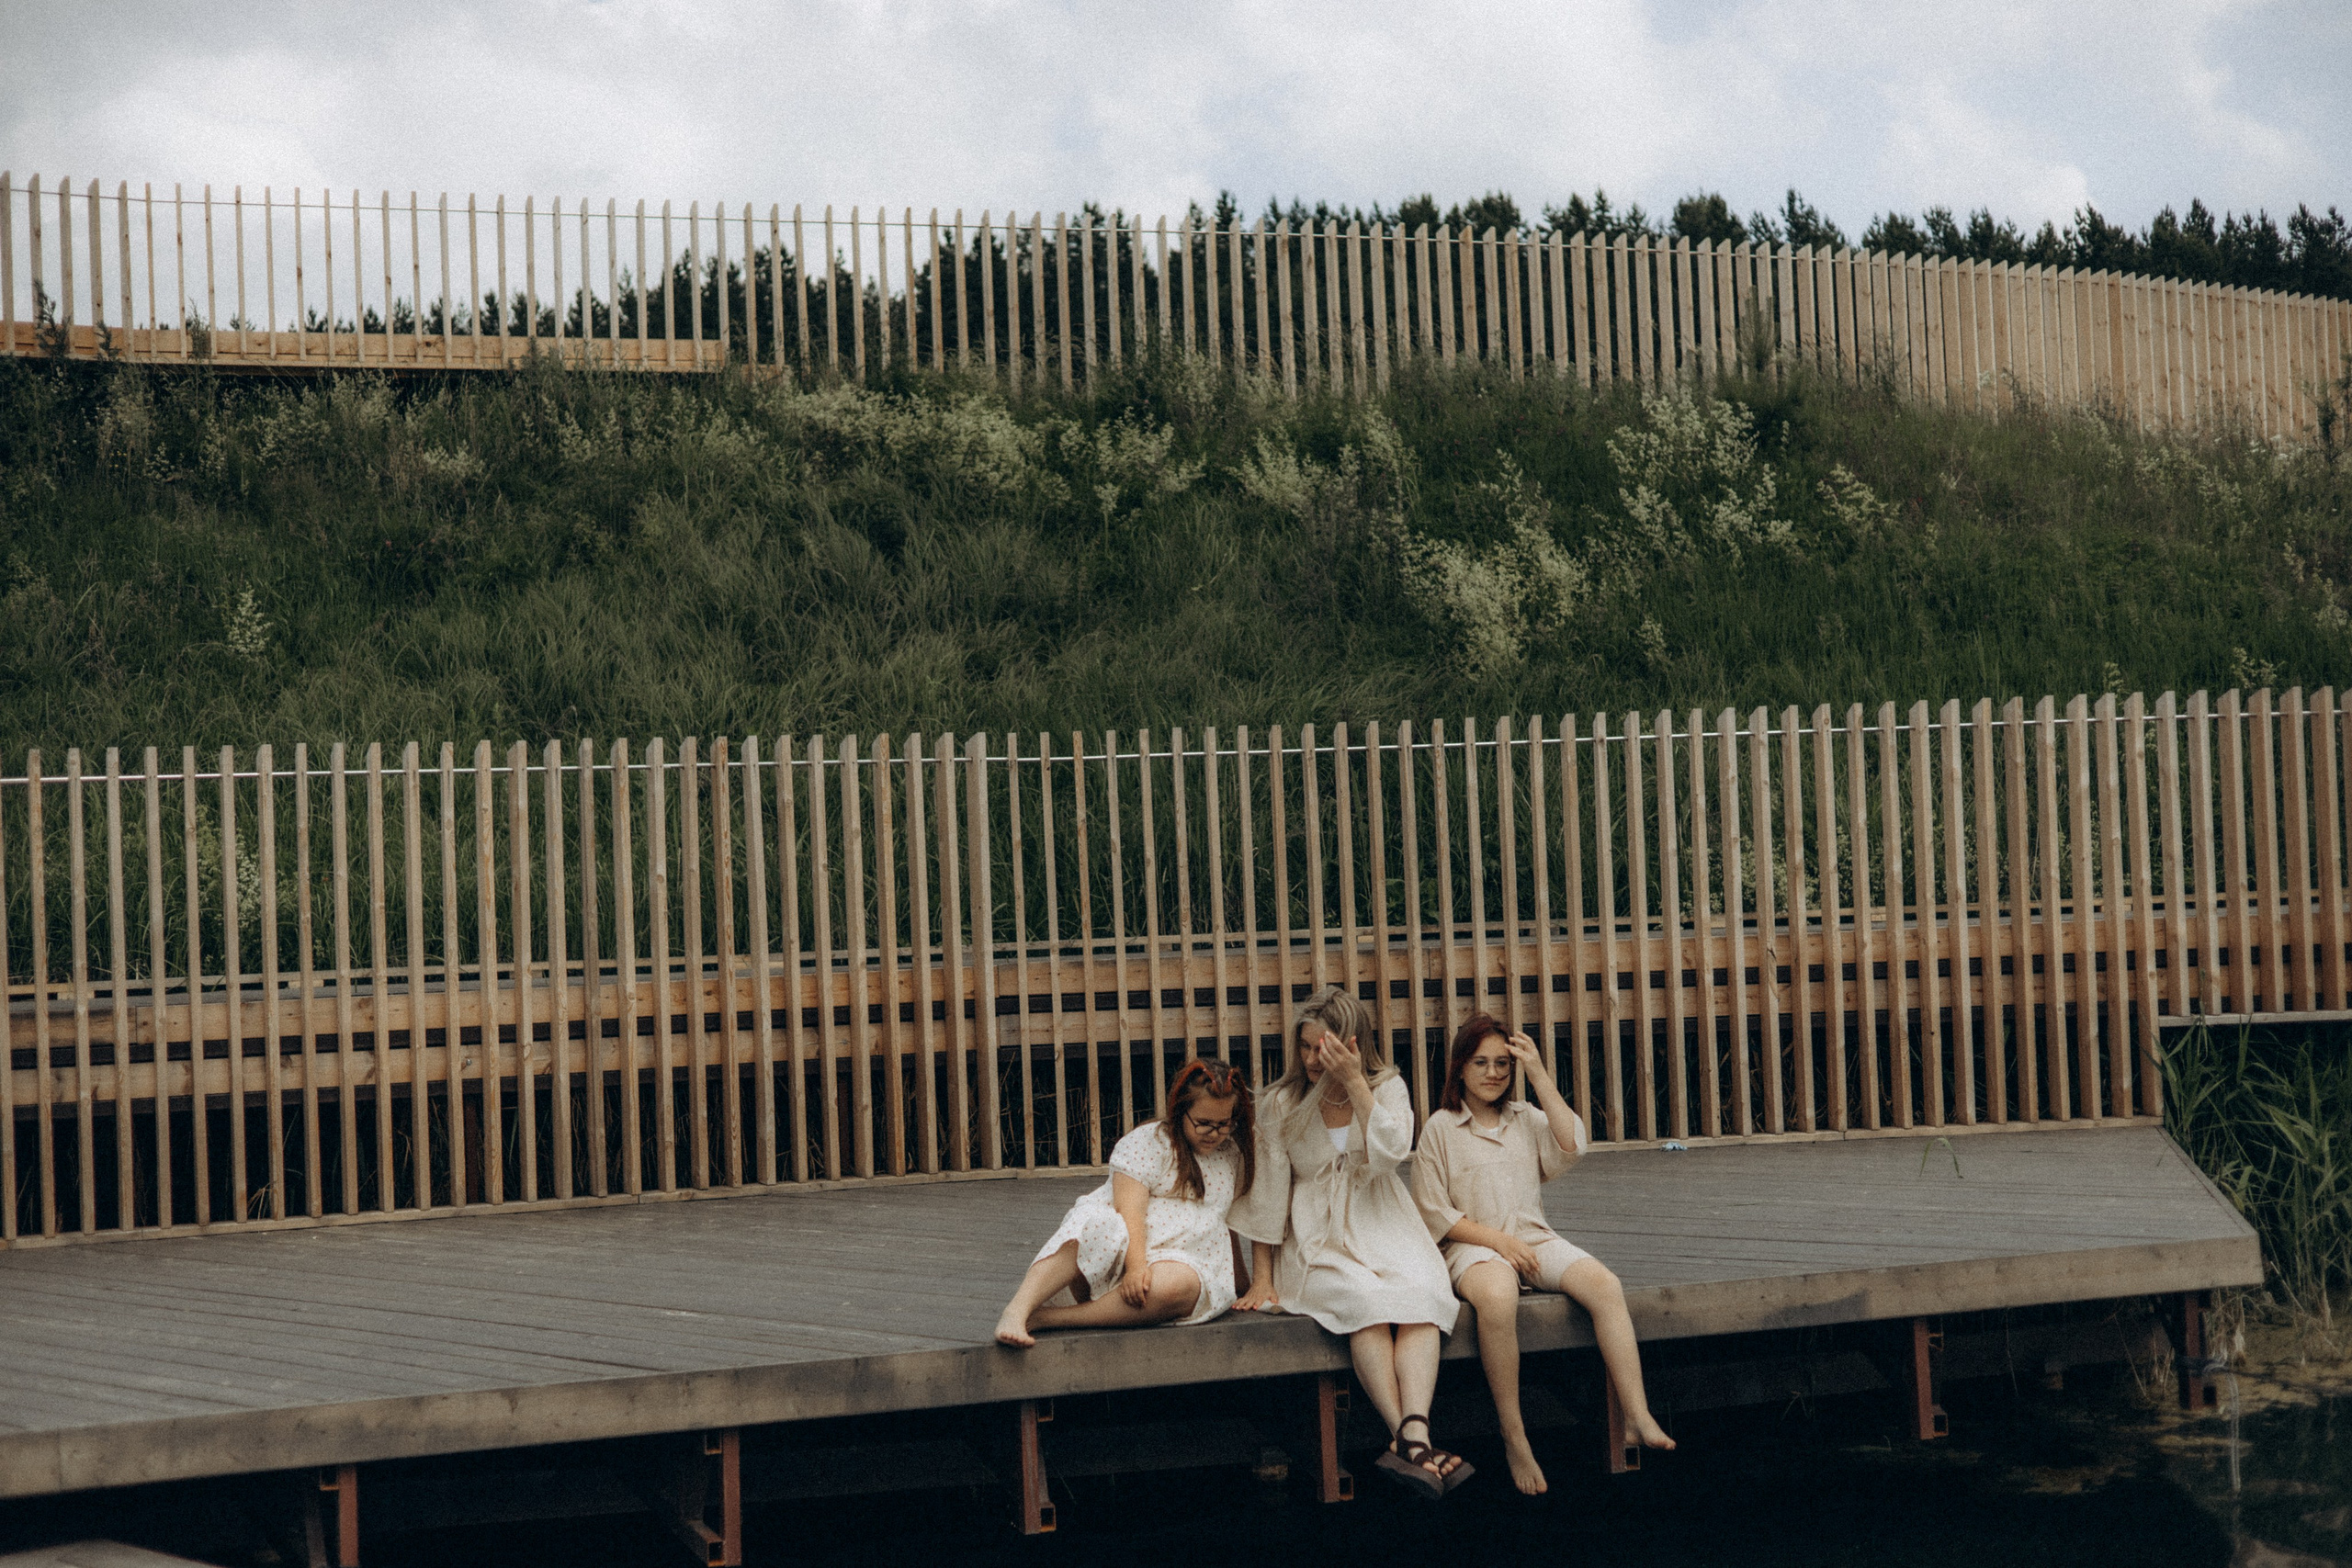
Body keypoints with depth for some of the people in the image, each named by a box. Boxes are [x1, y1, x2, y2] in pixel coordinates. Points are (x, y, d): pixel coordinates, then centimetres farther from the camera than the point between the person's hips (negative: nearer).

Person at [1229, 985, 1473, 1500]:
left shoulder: (1387, 1088, 7)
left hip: (1382, 1227, 1)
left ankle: (1413, 1435, -50)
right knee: (1368, 1300, -34)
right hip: (1318, 1240, -1)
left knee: (1420, 1295, -32)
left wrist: (1355, 1082, -18)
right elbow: (1267, 1192, 6)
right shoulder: (1281, 1104, 6)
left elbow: (1389, 1152, -13)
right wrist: (1261, 1278, 1)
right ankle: (1409, 1439, -42)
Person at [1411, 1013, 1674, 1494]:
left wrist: (1541, 1078, -2)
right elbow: (1433, 1214, 1)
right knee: (1497, 1298, -40)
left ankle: (1639, 1419, -31)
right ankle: (1514, 1439, -32)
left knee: (1605, 1286, -27)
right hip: (1473, 1246, -4)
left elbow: (1570, 1147, -3)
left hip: (1535, 1241, 4)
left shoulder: (1527, 1118, 18)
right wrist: (1497, 1239, -11)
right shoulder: (1441, 1128, 7)